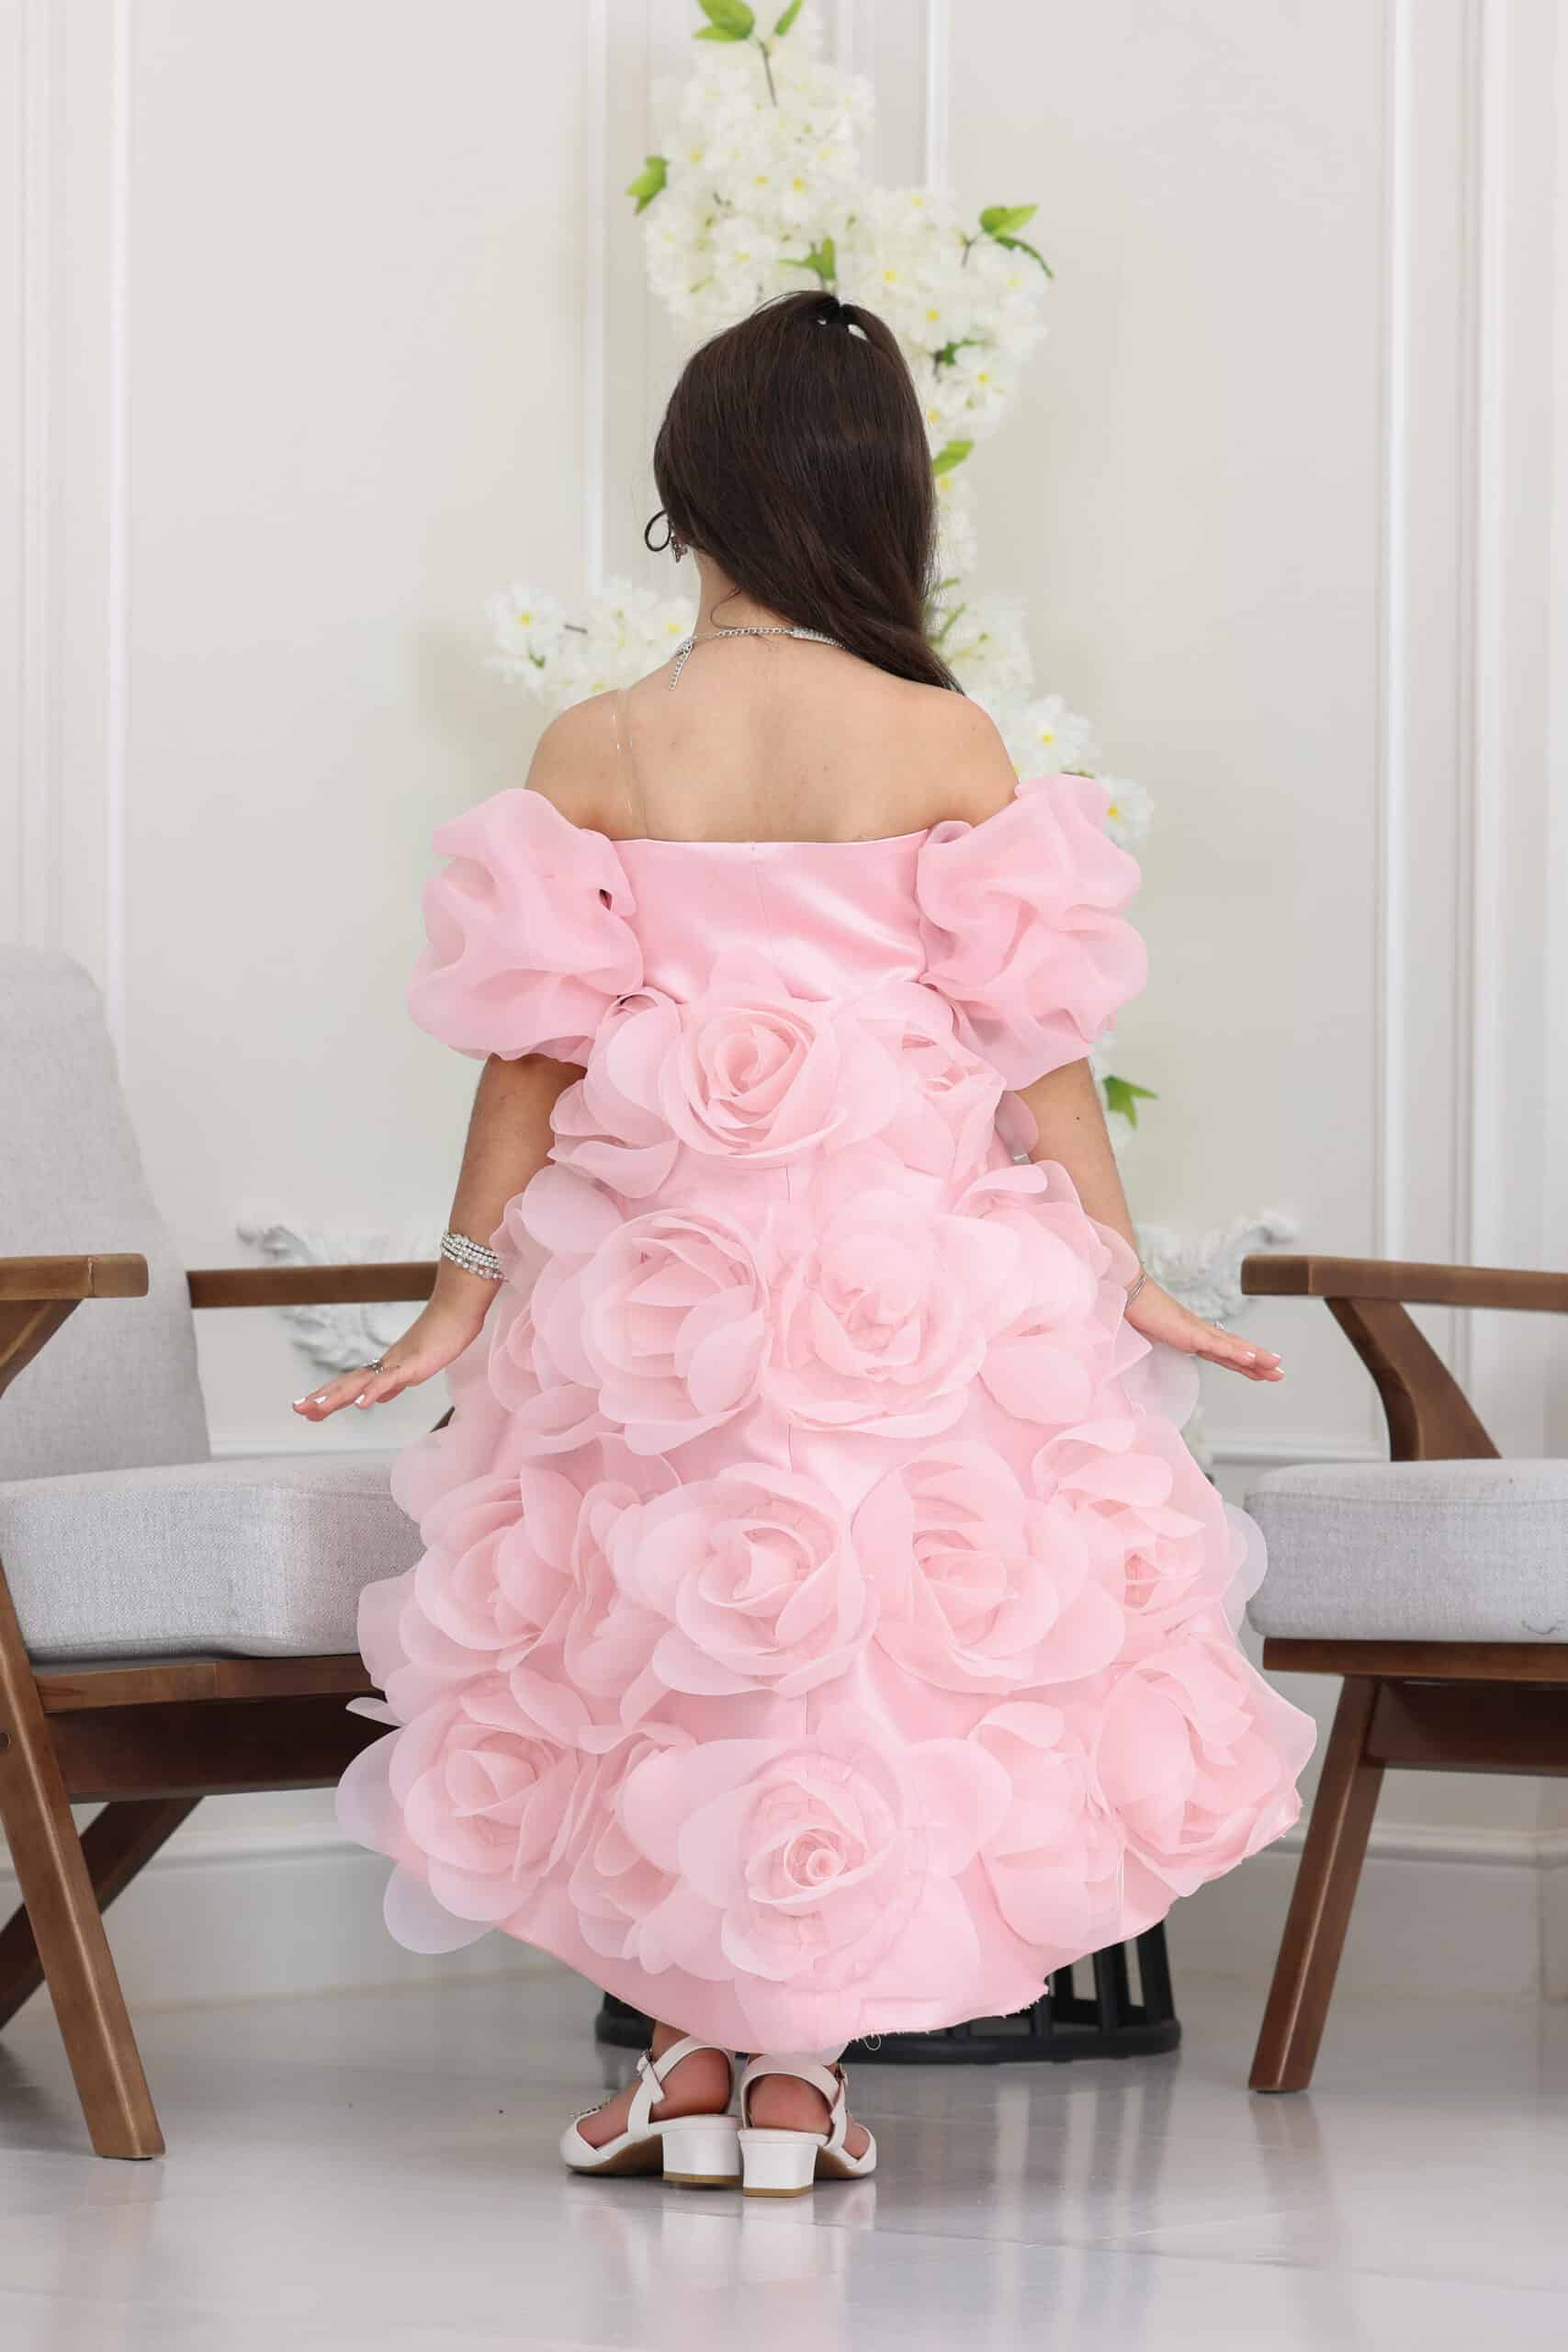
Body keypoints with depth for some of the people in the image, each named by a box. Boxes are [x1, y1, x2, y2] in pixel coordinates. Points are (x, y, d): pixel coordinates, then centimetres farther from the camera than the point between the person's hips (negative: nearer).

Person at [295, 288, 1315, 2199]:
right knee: (887, 1624, 11)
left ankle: (690, 2054, 17)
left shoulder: (592, 757, -6)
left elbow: (534, 1050, -4)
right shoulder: (950, 747, -7)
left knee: (659, 1630, 15)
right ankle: (797, 2070, 11)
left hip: (655, 1270, 1)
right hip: (909, 1270, 0)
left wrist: (464, 1298, 4)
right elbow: (1036, 1039, -5)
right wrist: (1123, 1278, 4)